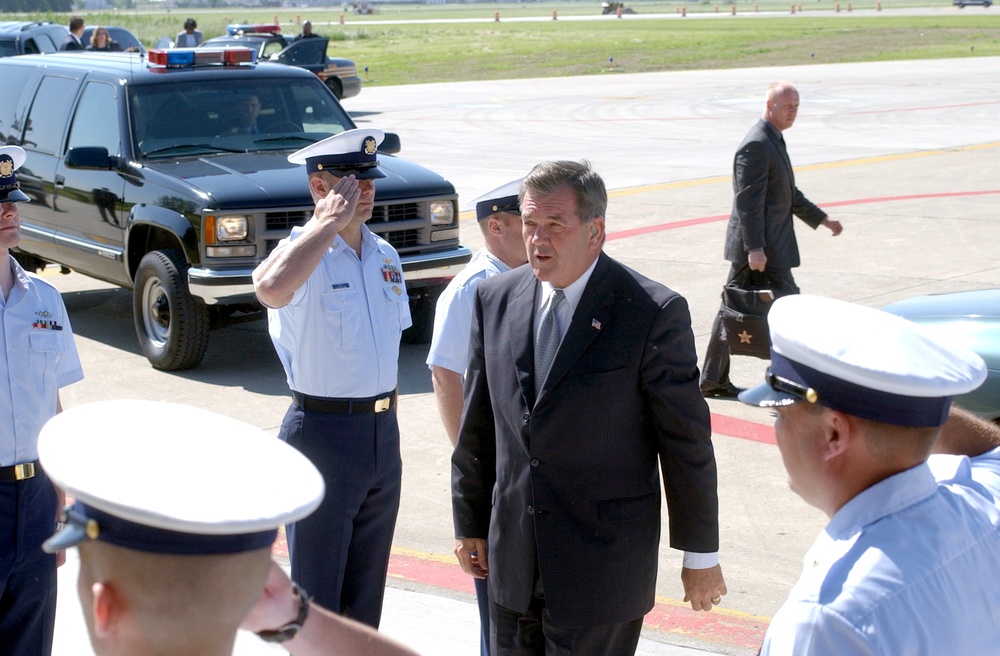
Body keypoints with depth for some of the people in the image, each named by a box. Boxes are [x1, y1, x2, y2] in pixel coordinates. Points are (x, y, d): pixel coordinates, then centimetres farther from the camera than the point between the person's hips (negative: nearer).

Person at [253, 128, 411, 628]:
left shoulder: (385, 256, 9)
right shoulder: (303, 255, -13)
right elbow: (270, 288, -39)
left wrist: (387, 427, 16)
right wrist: (329, 222, -27)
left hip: (383, 432, 7)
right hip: (323, 432, -6)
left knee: (367, 589, 16)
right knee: (316, 592, 4)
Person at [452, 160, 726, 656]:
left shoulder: (653, 313, -12)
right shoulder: (495, 299, 3)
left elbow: (687, 442, -8)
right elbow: (477, 425, 10)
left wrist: (701, 554, -3)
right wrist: (470, 523, 13)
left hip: (603, 566, -5)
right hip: (512, 556, 5)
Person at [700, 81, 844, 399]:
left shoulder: (773, 141, 17)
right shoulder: (756, 145, -17)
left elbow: (789, 194, 25)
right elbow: (748, 200, -22)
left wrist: (822, 219, 23)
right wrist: (755, 248, -26)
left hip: (752, 247, 10)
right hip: (760, 245, -10)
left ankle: (713, 380, 16)